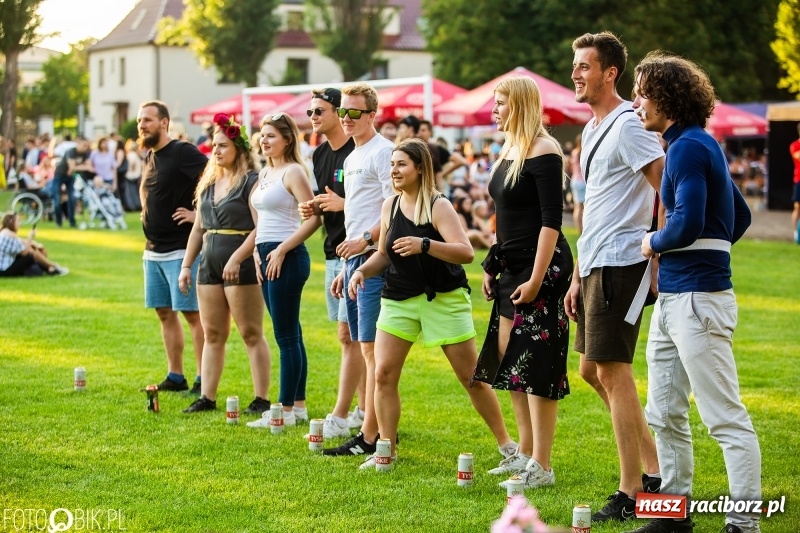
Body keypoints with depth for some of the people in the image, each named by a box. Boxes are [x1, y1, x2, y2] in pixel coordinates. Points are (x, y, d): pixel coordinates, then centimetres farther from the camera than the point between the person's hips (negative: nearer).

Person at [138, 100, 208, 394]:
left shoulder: (183, 153, -12)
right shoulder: (149, 158, 14)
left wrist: (199, 213, -19)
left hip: (180, 249, -9)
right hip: (153, 250, 9)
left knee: (192, 313, -5)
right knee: (165, 313, 11)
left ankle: (204, 380, -2)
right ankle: (175, 376, 18)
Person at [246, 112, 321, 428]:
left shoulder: (294, 172, -11)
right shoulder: (265, 173, 16)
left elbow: (313, 217, -18)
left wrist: (281, 250, -19)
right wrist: (258, 252, 13)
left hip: (286, 259, -9)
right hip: (268, 259, 9)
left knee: (286, 336, -6)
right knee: (290, 335, 13)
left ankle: (286, 410, -2)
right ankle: (299, 405, 18)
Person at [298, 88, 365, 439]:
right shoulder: (320, 154, 13)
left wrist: (343, 204, -24)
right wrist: (312, 208, 4)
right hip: (332, 252, 9)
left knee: (349, 335, -7)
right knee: (351, 336, 12)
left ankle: (339, 416, -6)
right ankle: (363, 409, 19)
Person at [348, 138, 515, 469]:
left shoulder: (438, 206, -13)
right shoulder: (390, 206, 5)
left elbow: (466, 253, -24)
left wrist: (424, 245, -36)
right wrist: (362, 271, -2)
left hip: (443, 300, -5)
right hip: (398, 300, 5)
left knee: (471, 377, 1)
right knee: (383, 374, -7)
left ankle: (506, 444, 14)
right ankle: (387, 451, 4)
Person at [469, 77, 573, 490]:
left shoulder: (543, 151, -14)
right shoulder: (508, 150, 14)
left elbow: (551, 220, -19)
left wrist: (536, 278, -23)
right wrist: (492, 267, 18)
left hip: (540, 267, -10)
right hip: (512, 267, 10)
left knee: (536, 365, -7)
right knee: (507, 356, 12)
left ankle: (541, 467, -3)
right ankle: (525, 452, 22)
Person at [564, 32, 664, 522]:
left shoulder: (627, 126, -13)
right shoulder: (592, 130, 18)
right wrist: (578, 276, 20)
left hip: (620, 264, -10)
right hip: (594, 266, 10)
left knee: (613, 371, -7)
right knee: (592, 369, 15)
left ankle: (632, 494, -1)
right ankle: (653, 469, 23)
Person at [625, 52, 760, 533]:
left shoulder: (689, 148, -13)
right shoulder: (700, 145, 17)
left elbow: (687, 224, -23)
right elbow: (740, 216, 24)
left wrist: (653, 243, -5)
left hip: (697, 298, -11)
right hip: (672, 298, 11)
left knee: (726, 419, -7)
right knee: (665, 416, 15)